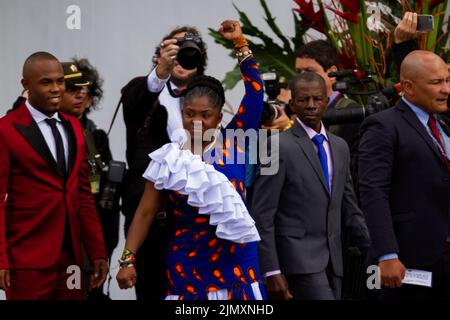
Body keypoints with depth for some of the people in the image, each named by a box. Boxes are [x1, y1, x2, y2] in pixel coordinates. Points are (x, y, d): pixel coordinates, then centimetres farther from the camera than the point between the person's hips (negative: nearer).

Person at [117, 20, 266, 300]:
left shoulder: (233, 145, 3)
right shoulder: (169, 160, 1)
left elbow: (255, 93, -1)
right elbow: (145, 213, 0)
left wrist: (241, 44, 0)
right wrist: (128, 260, -9)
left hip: (236, 265, 1)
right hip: (188, 267, -1)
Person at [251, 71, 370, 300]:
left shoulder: (339, 147, 14)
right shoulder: (279, 146, -7)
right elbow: (262, 215, -9)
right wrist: (271, 271, -14)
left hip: (332, 259, 7)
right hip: (298, 256, -7)